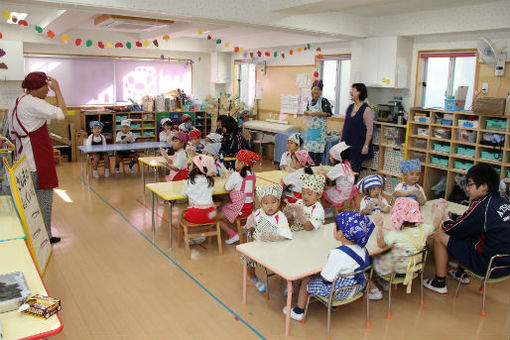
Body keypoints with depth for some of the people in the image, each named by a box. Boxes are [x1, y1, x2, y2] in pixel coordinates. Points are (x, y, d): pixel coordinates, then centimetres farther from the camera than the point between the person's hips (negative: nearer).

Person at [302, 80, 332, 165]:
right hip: (310, 128, 6)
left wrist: (318, 113, -19)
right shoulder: (310, 101, 11)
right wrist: (306, 113, 0)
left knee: (317, 148, -7)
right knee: (309, 149, 7)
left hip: (320, 129, -6)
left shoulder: (323, 101, -7)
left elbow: (329, 113, -9)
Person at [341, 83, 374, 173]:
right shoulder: (349, 107, 9)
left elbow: (369, 129, -13)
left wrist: (366, 146, -16)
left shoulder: (366, 109, -11)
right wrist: (341, 140, 14)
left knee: (355, 169, 1)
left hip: (358, 145, -6)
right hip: (346, 144, 6)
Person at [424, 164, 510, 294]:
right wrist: (448, 214, 12)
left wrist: (443, 216, 7)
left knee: (439, 235, -3)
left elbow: (455, 231, -10)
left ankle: (439, 283, 10)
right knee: (467, 231, 28)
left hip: (490, 266, -9)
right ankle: (462, 273, 39)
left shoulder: (481, 205, -21)